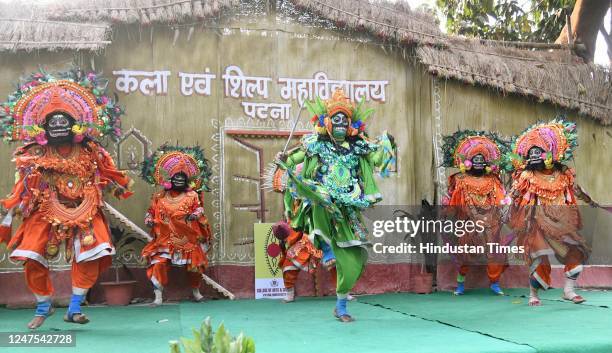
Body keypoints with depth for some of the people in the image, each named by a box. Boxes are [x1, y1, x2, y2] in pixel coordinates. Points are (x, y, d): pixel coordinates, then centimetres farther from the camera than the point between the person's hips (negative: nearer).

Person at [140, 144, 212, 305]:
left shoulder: (192, 195, 2)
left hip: (188, 239, 0)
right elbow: (151, 211, 10)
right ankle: (158, 297, -11)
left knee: (194, 265, 6)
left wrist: (195, 214, -25)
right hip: (165, 239, 0)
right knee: (158, 264, -16)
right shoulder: (160, 197, 5)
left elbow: (199, 208, -4)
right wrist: (149, 220, -9)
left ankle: (196, 292, 32)